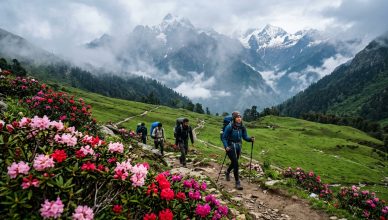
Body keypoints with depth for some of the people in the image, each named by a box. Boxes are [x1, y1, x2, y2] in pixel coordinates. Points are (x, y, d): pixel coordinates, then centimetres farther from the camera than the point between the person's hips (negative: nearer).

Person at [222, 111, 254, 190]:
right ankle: (237, 182, -1)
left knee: (234, 162, 22)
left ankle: (227, 172, 52)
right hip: (230, 147, -6)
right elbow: (224, 138, -15)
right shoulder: (229, 127, -19)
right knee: (235, 163, -12)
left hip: (238, 146, 6)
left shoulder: (242, 127, -4)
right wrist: (226, 146, -27)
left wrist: (251, 139, -21)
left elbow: (245, 137, -2)